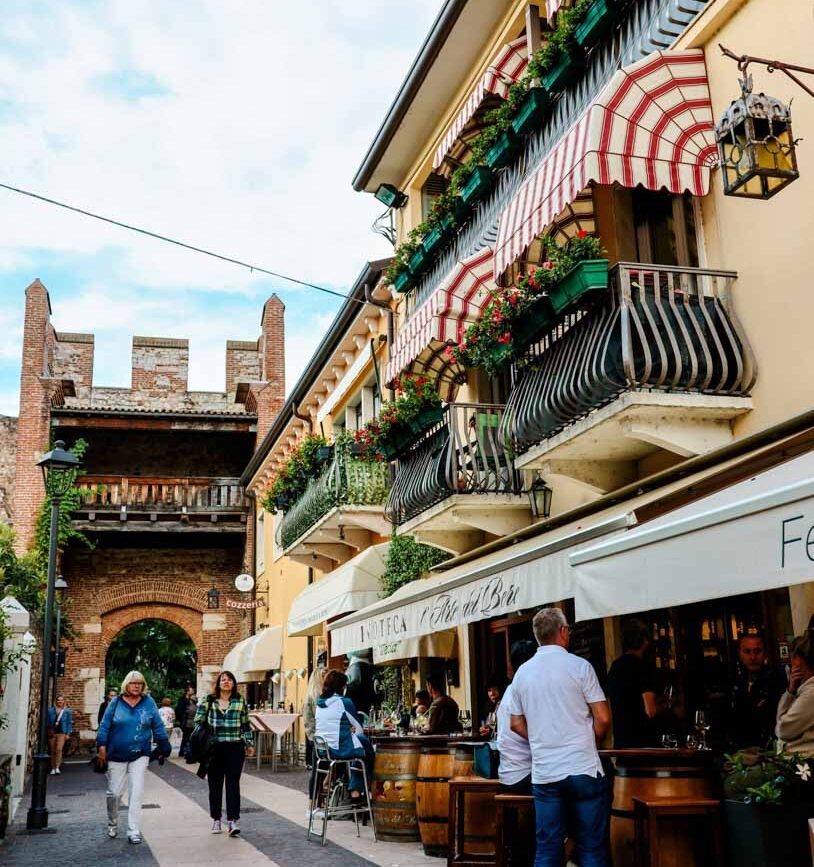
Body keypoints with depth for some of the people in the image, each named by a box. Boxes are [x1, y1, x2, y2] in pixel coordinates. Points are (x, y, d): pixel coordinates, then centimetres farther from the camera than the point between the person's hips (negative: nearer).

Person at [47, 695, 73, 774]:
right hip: (52, 733, 2)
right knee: (52, 751, 6)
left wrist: (67, 733, 0)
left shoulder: (67, 711, 5)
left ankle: (57, 767, -15)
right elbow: (47, 721, 10)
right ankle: (53, 768, 15)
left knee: (59, 749, -17)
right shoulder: (50, 710, 7)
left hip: (62, 733, -2)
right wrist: (49, 730, -3)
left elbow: (69, 723, 6)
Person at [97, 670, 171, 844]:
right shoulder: (116, 703, 0)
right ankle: (112, 825, 33)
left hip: (140, 755, 0)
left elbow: (158, 726, 6)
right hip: (117, 755, 0)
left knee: (136, 793, -7)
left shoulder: (148, 703, 1)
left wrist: (164, 746, 7)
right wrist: (102, 746, -5)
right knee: (114, 792, 9)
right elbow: (105, 725, 2)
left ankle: (134, 831, -1)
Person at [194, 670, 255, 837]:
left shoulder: (240, 701, 6)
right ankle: (216, 819, 21)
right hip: (213, 749, 1)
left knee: (233, 784, -6)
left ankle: (233, 820, -8)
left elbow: (246, 725, 12)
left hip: (235, 749, -1)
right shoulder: (208, 701, 3)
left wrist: (250, 744, 11)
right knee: (215, 784, 8)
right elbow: (198, 723, 4)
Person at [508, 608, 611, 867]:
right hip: (583, 768, -3)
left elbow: (517, 724, 12)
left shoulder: (522, 673, 6)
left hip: (543, 773, 4)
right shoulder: (579, 666, -6)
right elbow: (603, 719, -6)